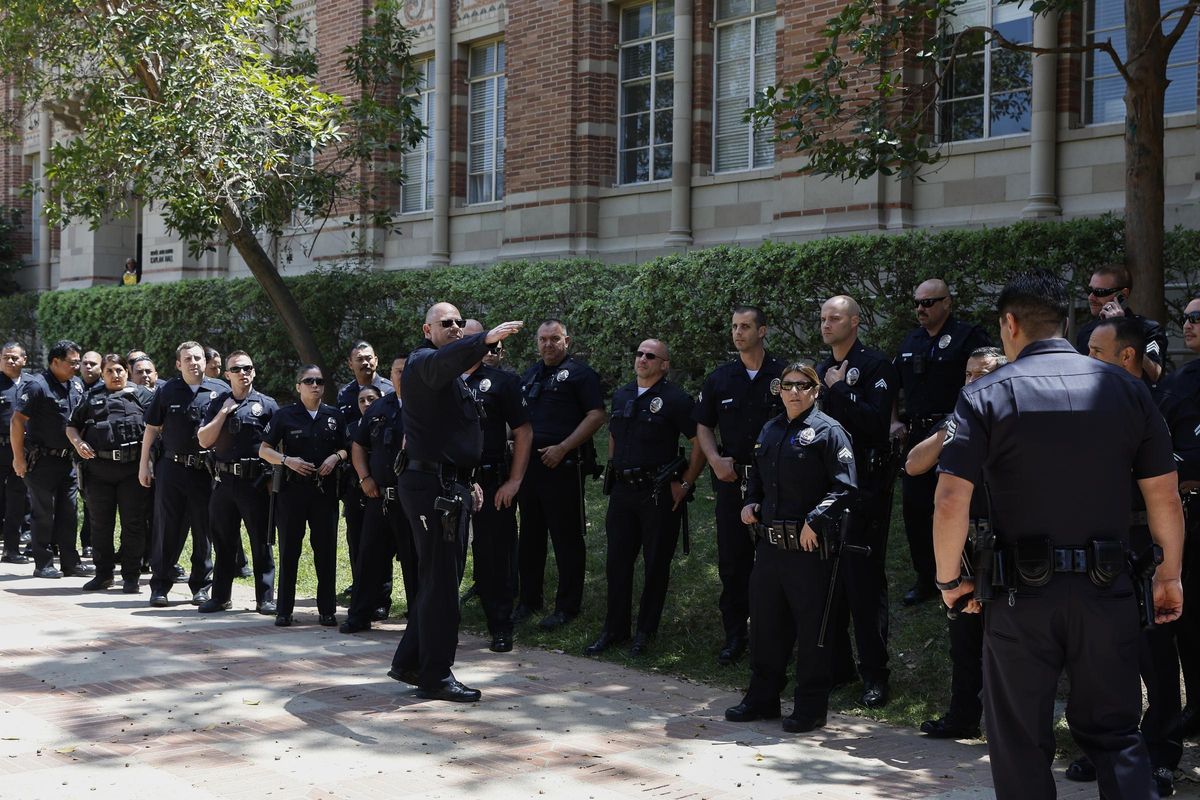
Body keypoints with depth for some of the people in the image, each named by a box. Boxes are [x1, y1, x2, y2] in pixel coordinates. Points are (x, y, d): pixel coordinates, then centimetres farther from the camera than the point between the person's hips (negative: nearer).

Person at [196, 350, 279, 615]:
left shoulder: (267, 404, 3)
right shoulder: (217, 404, 11)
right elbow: (204, 441, 0)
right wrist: (224, 412, -6)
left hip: (256, 482, -3)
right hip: (224, 481, 3)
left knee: (261, 542, 1)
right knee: (224, 542, 10)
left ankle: (265, 598, 7)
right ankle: (220, 596, 20)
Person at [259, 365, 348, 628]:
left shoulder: (334, 416, 9)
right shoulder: (284, 416, 2)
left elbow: (347, 449, 16)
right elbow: (264, 450, 4)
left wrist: (336, 456, -6)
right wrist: (288, 461, -13)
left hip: (325, 489, 2)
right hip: (292, 488, -2)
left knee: (326, 549, 2)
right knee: (289, 549, 3)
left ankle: (327, 609, 10)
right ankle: (284, 610, 10)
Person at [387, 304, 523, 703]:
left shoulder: (456, 375, 22)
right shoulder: (423, 362, -9)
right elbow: (445, 359, -35)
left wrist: (468, 481, 22)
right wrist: (485, 339, -50)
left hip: (452, 485, 10)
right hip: (431, 485, -10)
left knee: (440, 579, 15)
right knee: (440, 582, -6)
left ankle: (408, 662, 24)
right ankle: (436, 677, 0)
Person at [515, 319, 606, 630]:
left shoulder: (580, 373, -3)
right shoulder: (530, 375, 18)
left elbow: (596, 416, -11)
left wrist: (562, 448, -17)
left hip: (563, 465, -7)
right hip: (529, 464, 7)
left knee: (567, 537, -1)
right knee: (530, 534, 13)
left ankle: (567, 605, 6)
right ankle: (529, 599, 23)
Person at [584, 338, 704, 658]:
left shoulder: (675, 399, -9)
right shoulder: (621, 396, 12)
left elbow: (700, 442, -10)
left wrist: (685, 483, -11)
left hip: (659, 493, -6)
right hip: (622, 490, 6)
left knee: (656, 565, 3)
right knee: (617, 562, 7)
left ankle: (646, 632, 14)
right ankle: (615, 629, 16)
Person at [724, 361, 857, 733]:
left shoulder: (828, 431, -7)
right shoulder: (769, 431, 14)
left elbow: (845, 485, -14)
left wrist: (815, 521, -18)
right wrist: (750, 503, 9)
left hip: (810, 546, -7)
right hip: (769, 543, 7)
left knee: (811, 626, 1)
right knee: (765, 621, 14)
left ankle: (811, 707, 10)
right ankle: (762, 698, 26)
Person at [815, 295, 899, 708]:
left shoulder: (875, 365, -6)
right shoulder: (821, 370, 15)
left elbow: (877, 420, -19)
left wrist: (840, 390, -16)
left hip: (866, 486, -7)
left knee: (864, 581, -5)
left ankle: (874, 674, 1)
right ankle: (834, 664, 19)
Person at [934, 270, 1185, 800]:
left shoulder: (986, 395, -5)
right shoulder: (1125, 389, 3)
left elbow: (950, 502, -12)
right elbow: (1164, 496, 4)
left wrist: (949, 579, 2)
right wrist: (1170, 574, 17)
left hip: (1022, 593, -2)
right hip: (1107, 591, 2)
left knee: (1021, 742, 10)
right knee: (1115, 734, 15)